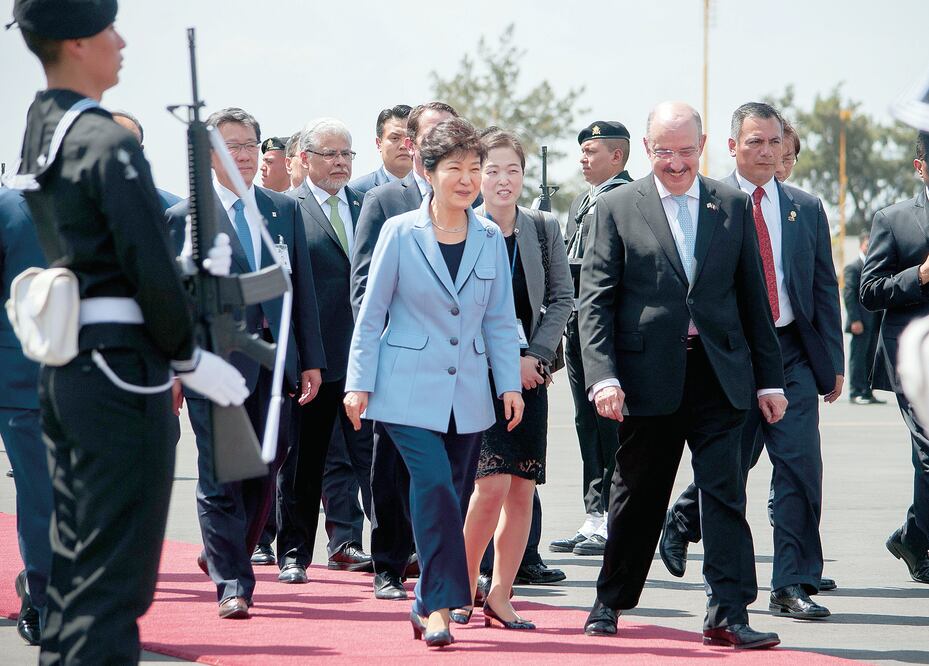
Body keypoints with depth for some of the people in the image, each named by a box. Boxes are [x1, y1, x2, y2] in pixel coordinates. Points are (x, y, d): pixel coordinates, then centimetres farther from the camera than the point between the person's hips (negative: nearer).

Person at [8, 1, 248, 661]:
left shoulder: (39, 133, 12)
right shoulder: (108, 143, -15)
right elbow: (149, 268, -17)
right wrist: (189, 359, -6)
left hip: (62, 369, 9)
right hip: (120, 370, -9)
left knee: (73, 559, 15)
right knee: (115, 569, -6)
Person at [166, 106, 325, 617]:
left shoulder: (285, 211, 12)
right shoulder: (185, 217, -1)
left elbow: (302, 287, 13)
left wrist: (311, 360, 9)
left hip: (276, 363, 4)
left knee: (264, 474, 8)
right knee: (221, 477, -3)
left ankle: (223, 555, 28)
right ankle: (231, 582, 1)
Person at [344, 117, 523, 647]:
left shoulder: (491, 239, 6)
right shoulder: (400, 233, -3)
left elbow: (500, 320, 11)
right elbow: (372, 313, 1)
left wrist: (510, 384, 4)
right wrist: (359, 383, -2)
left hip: (468, 394, 4)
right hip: (410, 389, -4)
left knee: (454, 499, 6)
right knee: (435, 484, -20)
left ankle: (427, 607, 19)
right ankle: (441, 605, -15)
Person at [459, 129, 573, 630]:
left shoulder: (544, 228, 8)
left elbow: (562, 298, 8)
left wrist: (536, 355, -6)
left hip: (530, 374, 4)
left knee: (523, 490, 2)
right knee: (493, 482, -15)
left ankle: (500, 596, 11)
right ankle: (463, 587, 3)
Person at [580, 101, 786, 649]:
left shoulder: (734, 206, 8)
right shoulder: (618, 209, 1)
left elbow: (753, 297, 10)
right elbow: (595, 300, -2)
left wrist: (769, 378, 8)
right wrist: (603, 376, -14)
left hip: (720, 373, 1)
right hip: (649, 374, -1)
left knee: (725, 493, -7)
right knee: (638, 496, 10)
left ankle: (728, 614, -7)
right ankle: (611, 601, 28)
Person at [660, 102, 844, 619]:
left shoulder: (807, 209, 10)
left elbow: (825, 289, 12)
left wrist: (834, 363, 8)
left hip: (793, 353, 2)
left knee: (801, 465, -5)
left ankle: (794, 585, 2)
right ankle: (685, 519, 38)